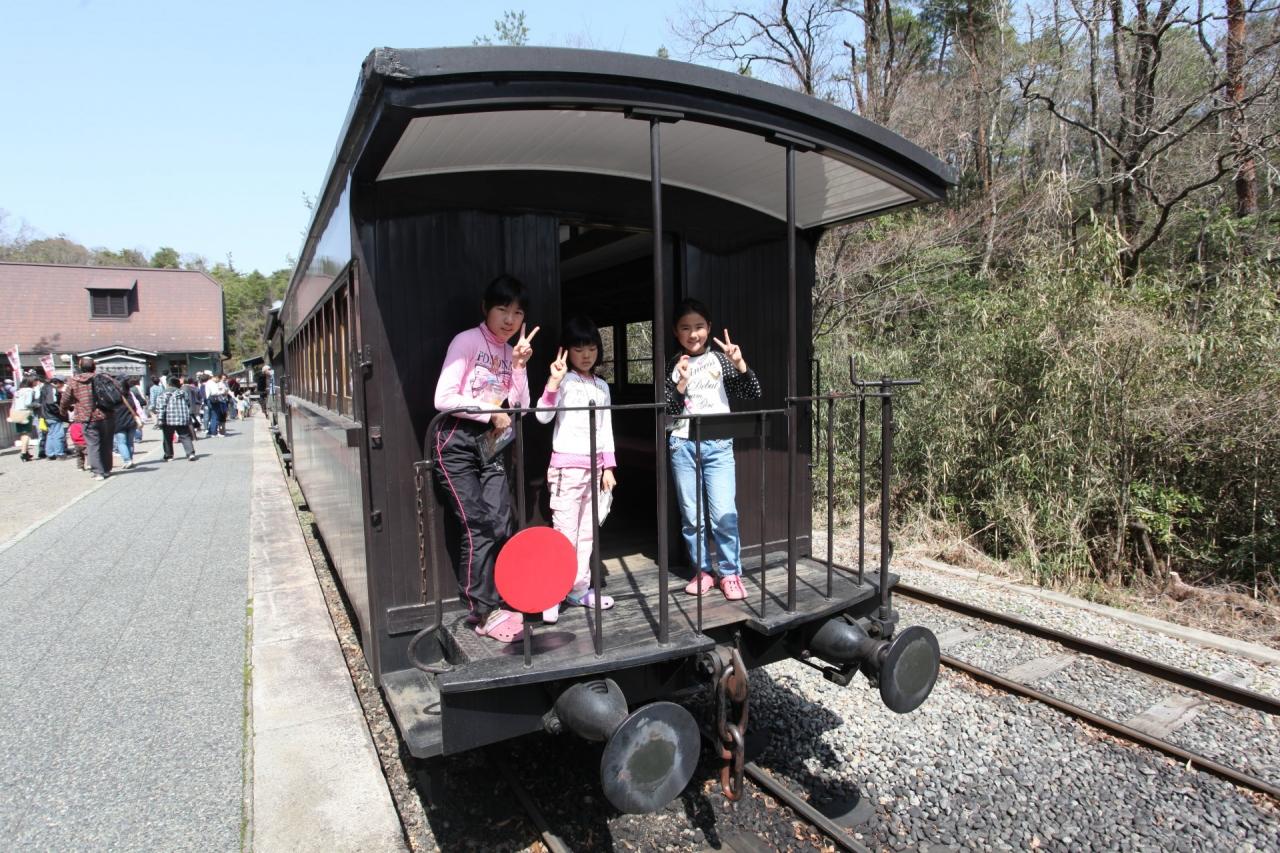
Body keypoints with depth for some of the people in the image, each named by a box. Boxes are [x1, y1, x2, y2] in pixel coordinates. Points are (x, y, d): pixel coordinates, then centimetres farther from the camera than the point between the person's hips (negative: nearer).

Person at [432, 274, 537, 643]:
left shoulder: (513, 352, 11)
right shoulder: (467, 341, -8)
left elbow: (521, 407, 3)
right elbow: (443, 398, -15)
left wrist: (519, 366, -6)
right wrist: (490, 413, -12)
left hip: (490, 446, 6)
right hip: (456, 443, -6)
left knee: (500, 526, -2)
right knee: (477, 526, -9)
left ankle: (483, 602, 10)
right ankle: (486, 612, 0)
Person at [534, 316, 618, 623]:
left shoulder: (602, 386, 13)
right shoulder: (563, 382, -4)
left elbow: (606, 428, 14)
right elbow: (543, 416, -18)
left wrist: (609, 466, 10)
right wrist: (553, 381, -27)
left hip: (594, 465, 6)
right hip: (568, 465, -6)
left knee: (587, 532, 10)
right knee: (565, 531, -7)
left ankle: (579, 588, 19)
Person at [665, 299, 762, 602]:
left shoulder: (719, 359, 3)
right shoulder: (672, 365, 5)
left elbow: (752, 394, -1)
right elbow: (666, 412, 0)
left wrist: (740, 364, -16)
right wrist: (680, 385, -14)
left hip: (718, 444, -1)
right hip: (683, 445, 1)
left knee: (724, 514, -6)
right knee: (691, 515, 6)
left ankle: (730, 572, 10)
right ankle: (702, 571, 19)